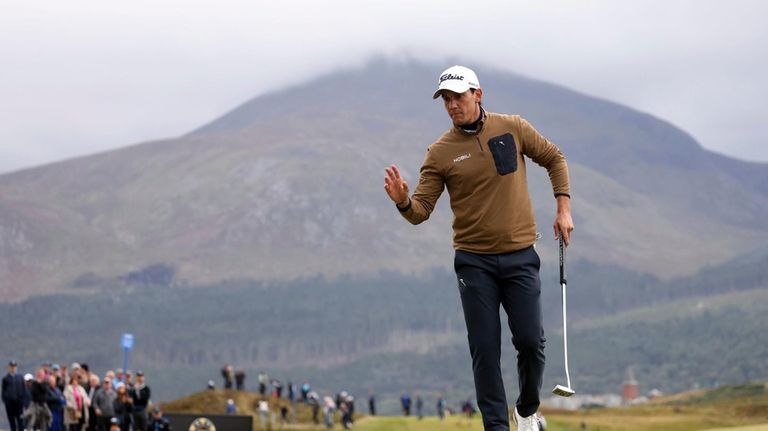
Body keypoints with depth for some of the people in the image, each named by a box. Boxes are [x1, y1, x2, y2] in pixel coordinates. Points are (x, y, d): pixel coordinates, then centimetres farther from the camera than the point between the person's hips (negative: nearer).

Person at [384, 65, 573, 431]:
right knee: (485, 349, -1)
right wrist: (403, 201, -27)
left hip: (520, 256, 0)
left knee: (530, 341, -3)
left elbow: (554, 158, 14)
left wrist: (563, 207, 6)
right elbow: (421, 210, -5)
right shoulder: (440, 152, -2)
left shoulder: (513, 128, 0)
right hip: (474, 261, 0)